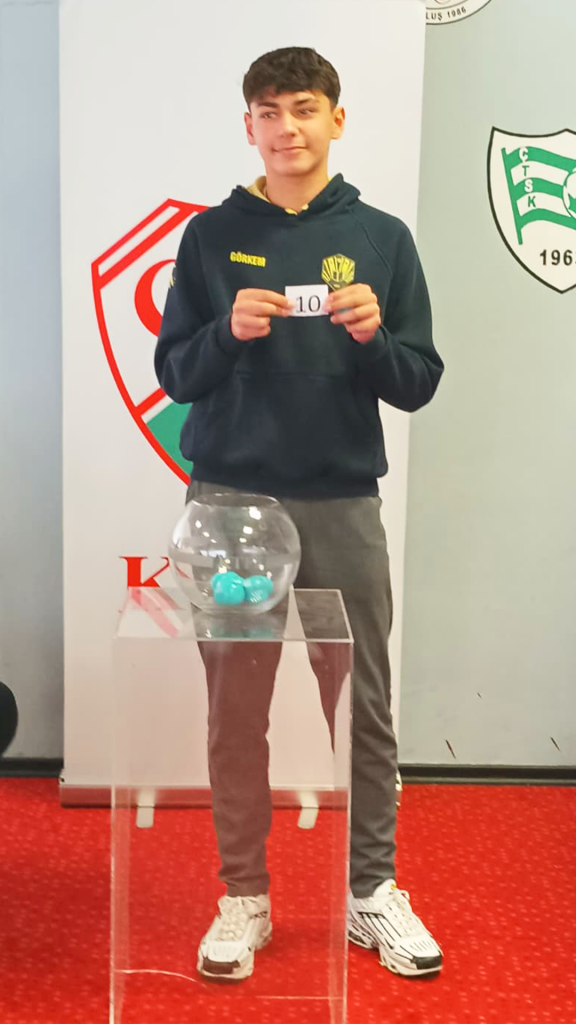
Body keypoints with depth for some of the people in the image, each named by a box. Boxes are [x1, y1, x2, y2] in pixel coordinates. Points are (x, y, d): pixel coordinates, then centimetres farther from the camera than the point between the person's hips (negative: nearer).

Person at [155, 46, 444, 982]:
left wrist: (372, 336, -14)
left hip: (343, 503, 1)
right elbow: (174, 375, 5)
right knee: (235, 709, 5)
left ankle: (374, 890, 21)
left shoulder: (381, 238, 7)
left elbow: (419, 384, 5)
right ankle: (244, 898, 19)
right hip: (230, 499, 0)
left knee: (366, 704, 5)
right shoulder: (212, 236, 6)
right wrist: (229, 331, -13)